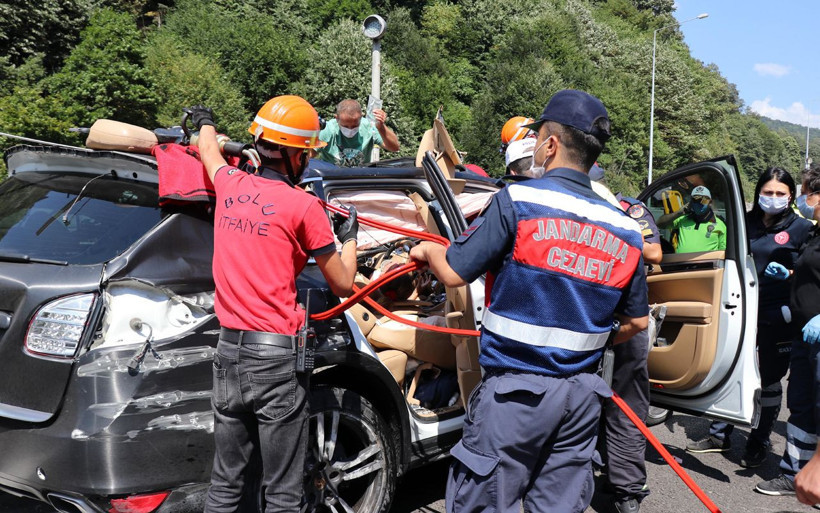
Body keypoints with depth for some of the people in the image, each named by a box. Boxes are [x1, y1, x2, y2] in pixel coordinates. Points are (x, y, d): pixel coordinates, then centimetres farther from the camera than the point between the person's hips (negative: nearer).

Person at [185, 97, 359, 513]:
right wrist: (349, 237, 19)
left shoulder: (229, 185, 6)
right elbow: (343, 285, 1)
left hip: (228, 349, 6)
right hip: (276, 355, -6)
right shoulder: (303, 206, -8)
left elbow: (208, 151, 32)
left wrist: (205, 122, 54)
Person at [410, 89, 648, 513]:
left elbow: (454, 273, -9)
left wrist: (428, 251, 12)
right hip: (581, 394, 6)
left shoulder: (517, 201, -11)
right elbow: (636, 321, 13)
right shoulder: (624, 230, 6)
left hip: (515, 388, -5)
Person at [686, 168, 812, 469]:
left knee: (769, 380, 8)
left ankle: (758, 444, 23)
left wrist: (789, 274, -19)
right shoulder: (747, 223, 8)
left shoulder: (800, 227, -2)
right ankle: (720, 436, 22)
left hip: (778, 317, -3)